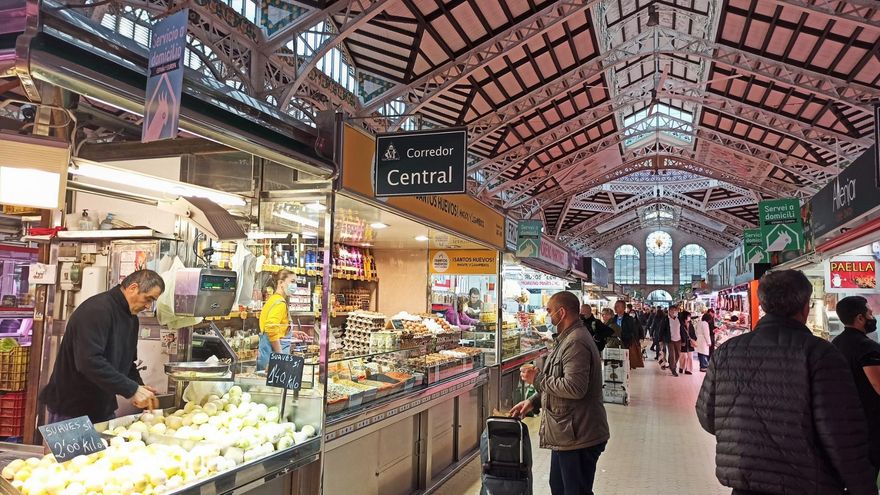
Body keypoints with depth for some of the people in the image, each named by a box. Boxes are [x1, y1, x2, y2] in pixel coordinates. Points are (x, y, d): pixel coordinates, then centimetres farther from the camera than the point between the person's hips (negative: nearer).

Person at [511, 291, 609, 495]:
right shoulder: (569, 338, 13)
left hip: (578, 437, -11)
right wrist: (533, 401, 11)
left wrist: (537, 379, -18)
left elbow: (574, 388, -30)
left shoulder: (576, 343, -22)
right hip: (567, 434, 11)